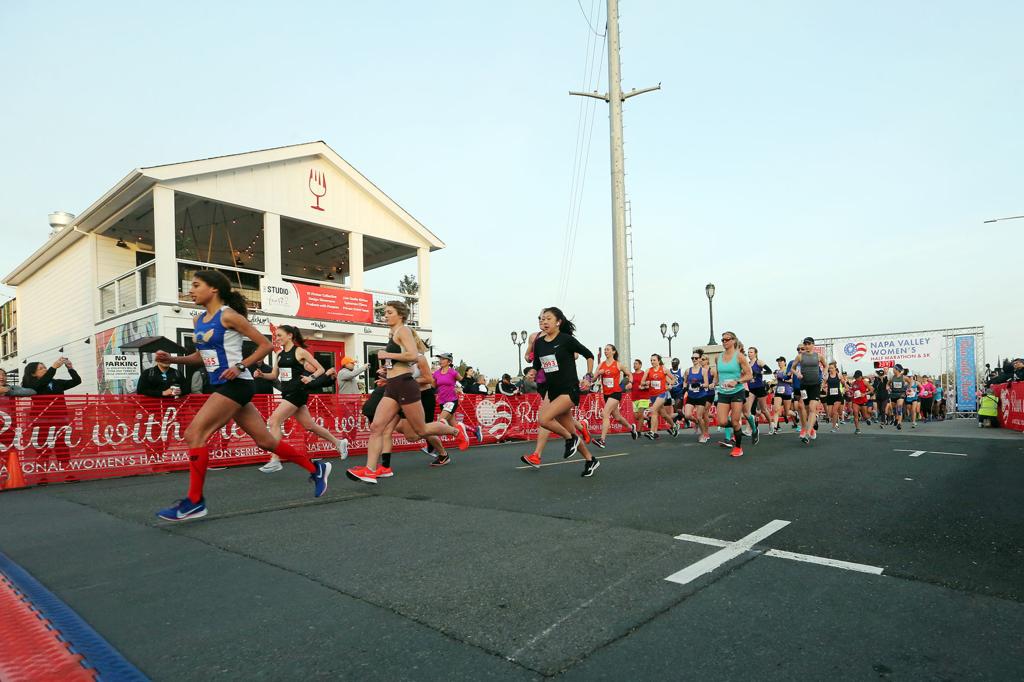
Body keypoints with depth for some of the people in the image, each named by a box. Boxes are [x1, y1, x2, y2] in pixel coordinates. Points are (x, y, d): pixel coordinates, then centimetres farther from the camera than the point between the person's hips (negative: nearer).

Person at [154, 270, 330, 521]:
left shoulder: (228, 316, -10)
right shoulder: (198, 320, 14)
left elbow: (266, 345, -10)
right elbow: (202, 355, 23)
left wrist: (240, 366, -19)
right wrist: (172, 359, 9)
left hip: (235, 385, -9)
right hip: (222, 387, 9)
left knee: (194, 434, -11)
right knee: (265, 440, 10)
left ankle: (194, 502, 0)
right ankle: (316, 469, 21)